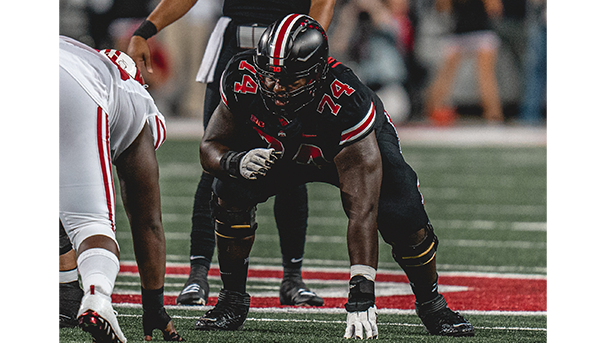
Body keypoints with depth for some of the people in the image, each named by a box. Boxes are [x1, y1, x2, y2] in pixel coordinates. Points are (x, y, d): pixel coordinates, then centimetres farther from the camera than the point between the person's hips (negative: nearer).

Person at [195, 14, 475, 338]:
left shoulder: (347, 102, -44)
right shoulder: (242, 78, -33)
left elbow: (361, 208, -44)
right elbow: (211, 147, -17)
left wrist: (361, 296, -48)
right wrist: (236, 162, -44)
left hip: (359, 143, -3)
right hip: (280, 147, 3)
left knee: (403, 219, -25)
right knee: (230, 193, -23)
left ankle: (431, 305, 4)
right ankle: (233, 299, -2)